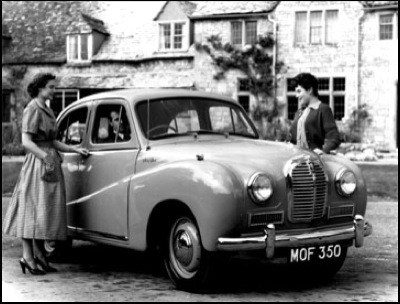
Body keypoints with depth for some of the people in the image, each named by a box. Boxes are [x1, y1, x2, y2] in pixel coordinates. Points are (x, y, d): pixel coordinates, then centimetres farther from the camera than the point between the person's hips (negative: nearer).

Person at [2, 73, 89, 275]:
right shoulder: (33, 109, -11)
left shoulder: (47, 111, 16)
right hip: (37, 163, -9)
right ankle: (28, 256, -3)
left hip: (51, 162, 9)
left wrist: (75, 149, 11)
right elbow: (26, 142, -19)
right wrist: (45, 157, -28)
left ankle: (39, 254, 17)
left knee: (45, 209, 11)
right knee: (34, 209, -7)